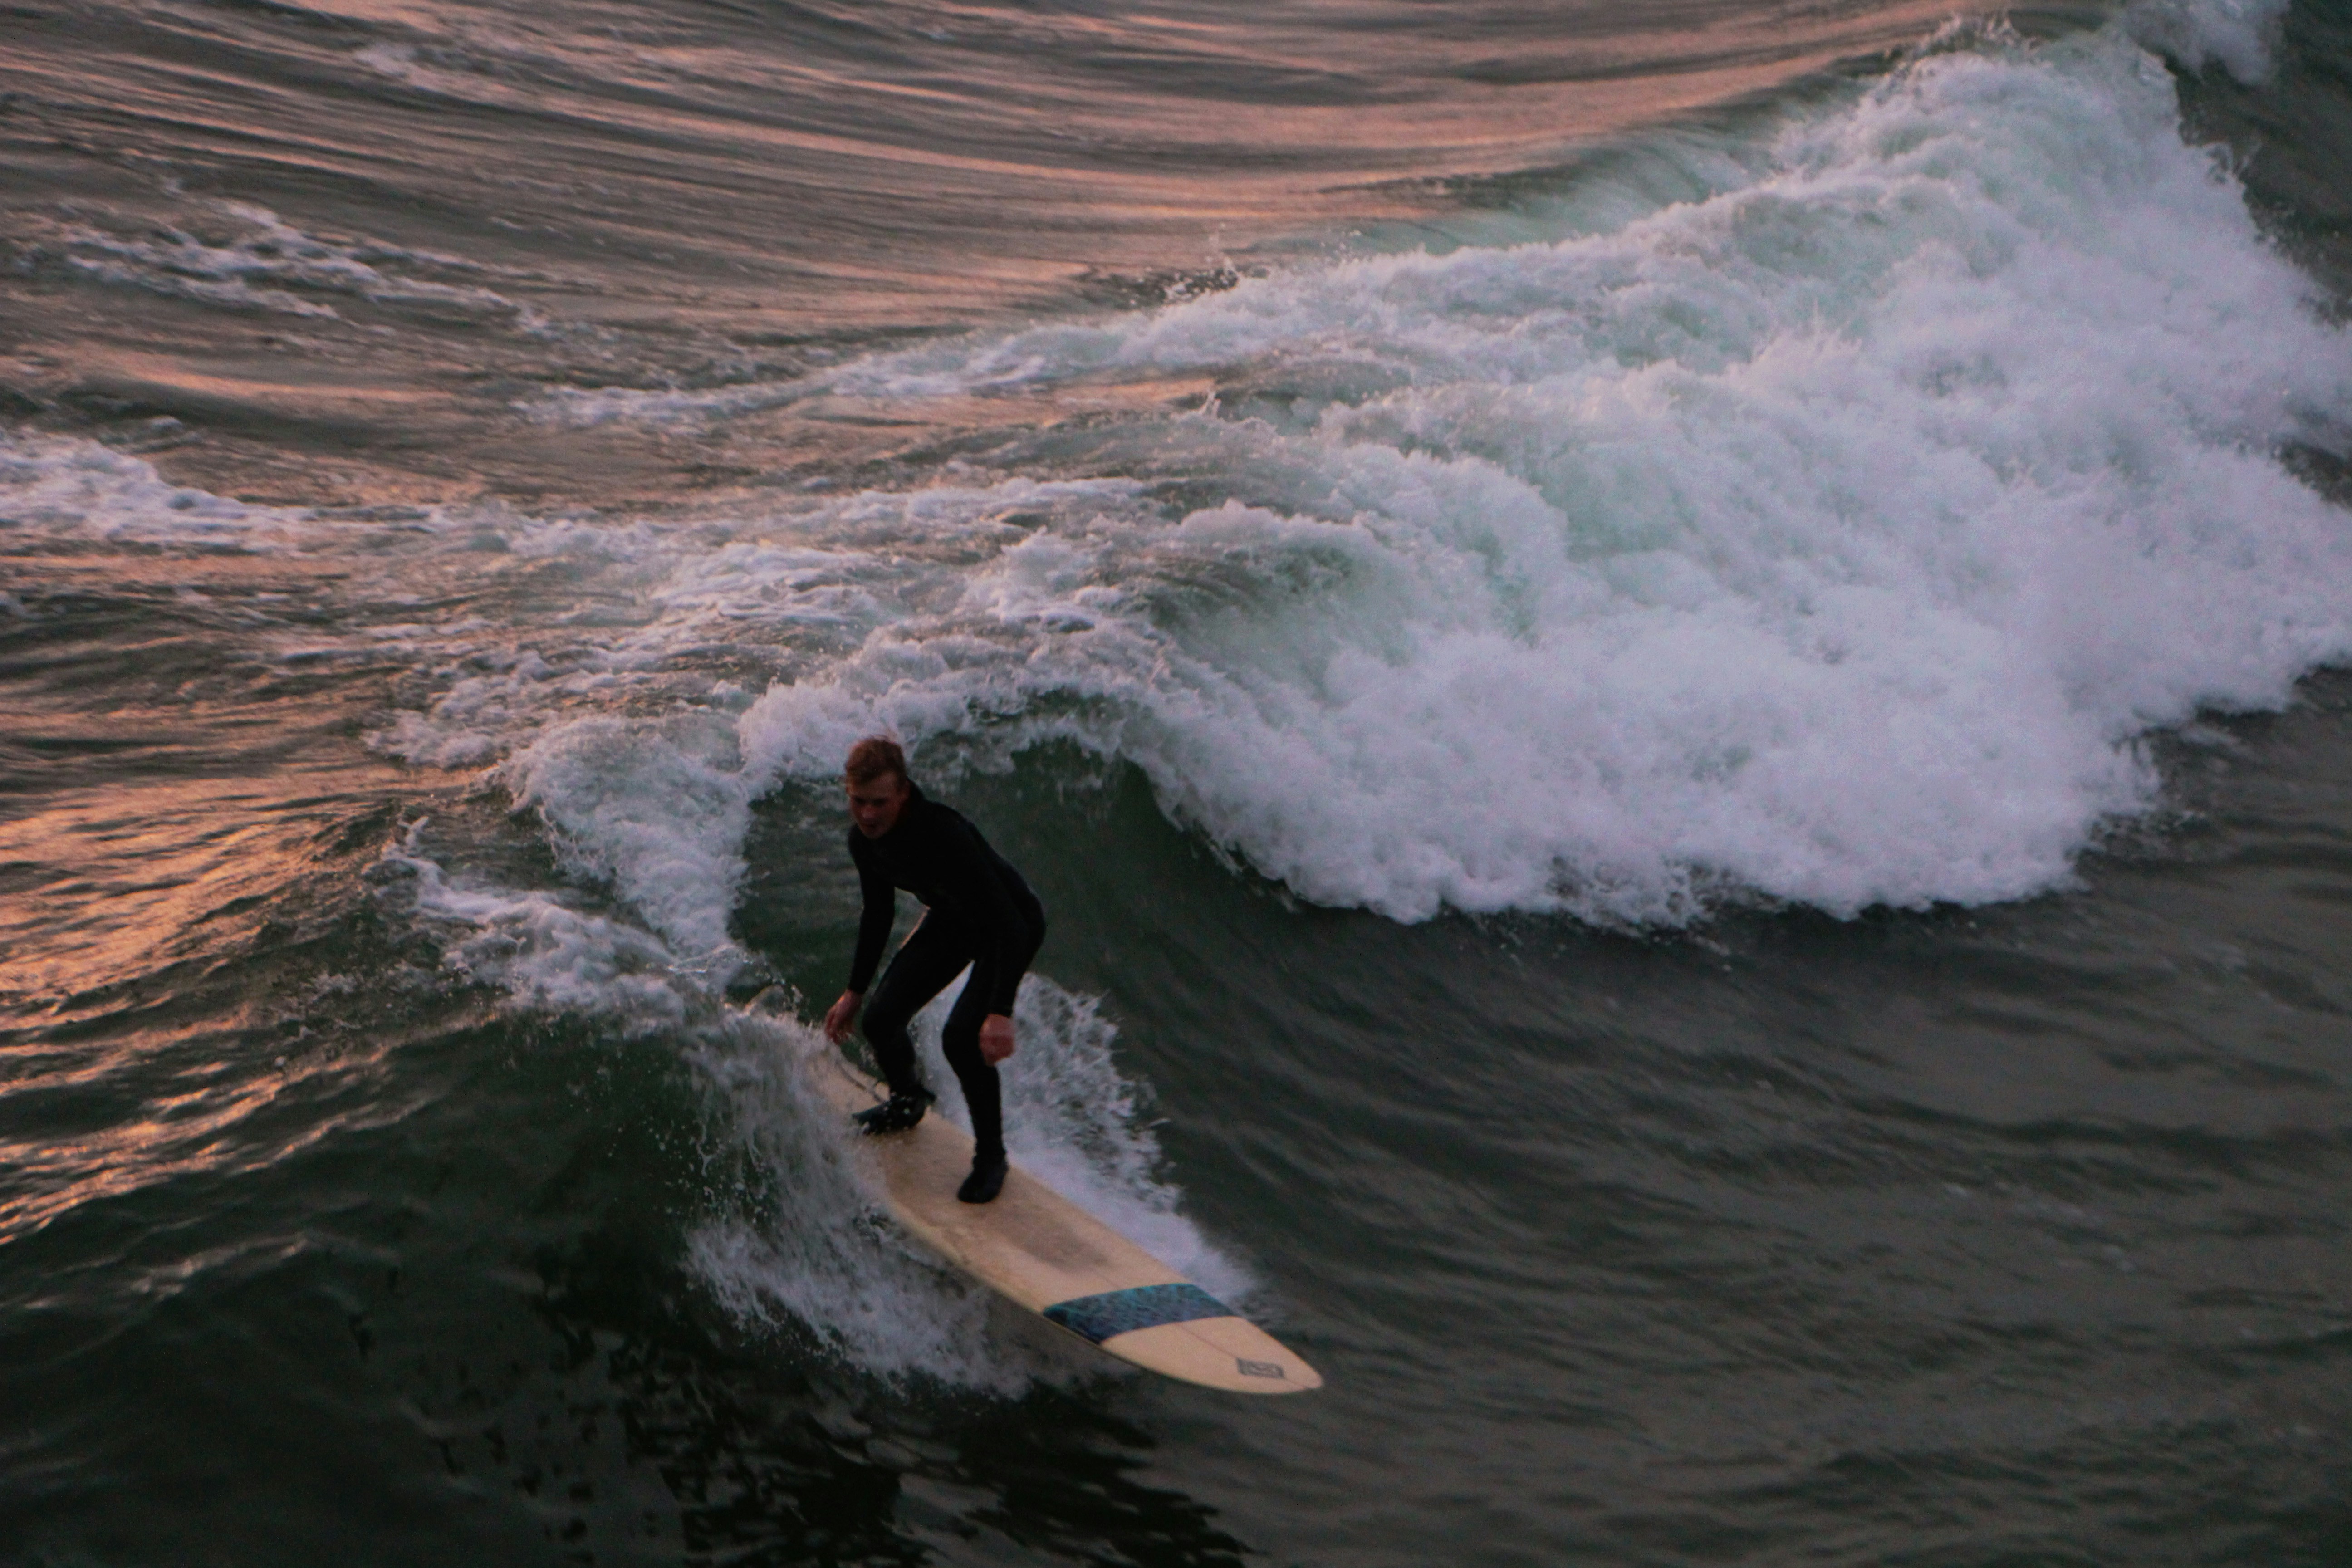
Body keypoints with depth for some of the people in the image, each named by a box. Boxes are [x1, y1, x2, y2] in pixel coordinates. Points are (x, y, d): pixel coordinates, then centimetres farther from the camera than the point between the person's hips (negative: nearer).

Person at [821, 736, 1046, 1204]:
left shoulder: (941, 832, -39)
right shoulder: (864, 839, -14)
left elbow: (1007, 922, -40)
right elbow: (878, 915, 7)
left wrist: (1001, 1012, -45)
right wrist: (854, 993, 12)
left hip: (1013, 925, -7)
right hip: (950, 920, 7)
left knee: (962, 1036, -24)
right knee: (881, 1020, -1)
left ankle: (991, 1154, -1)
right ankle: (907, 1102, 33)